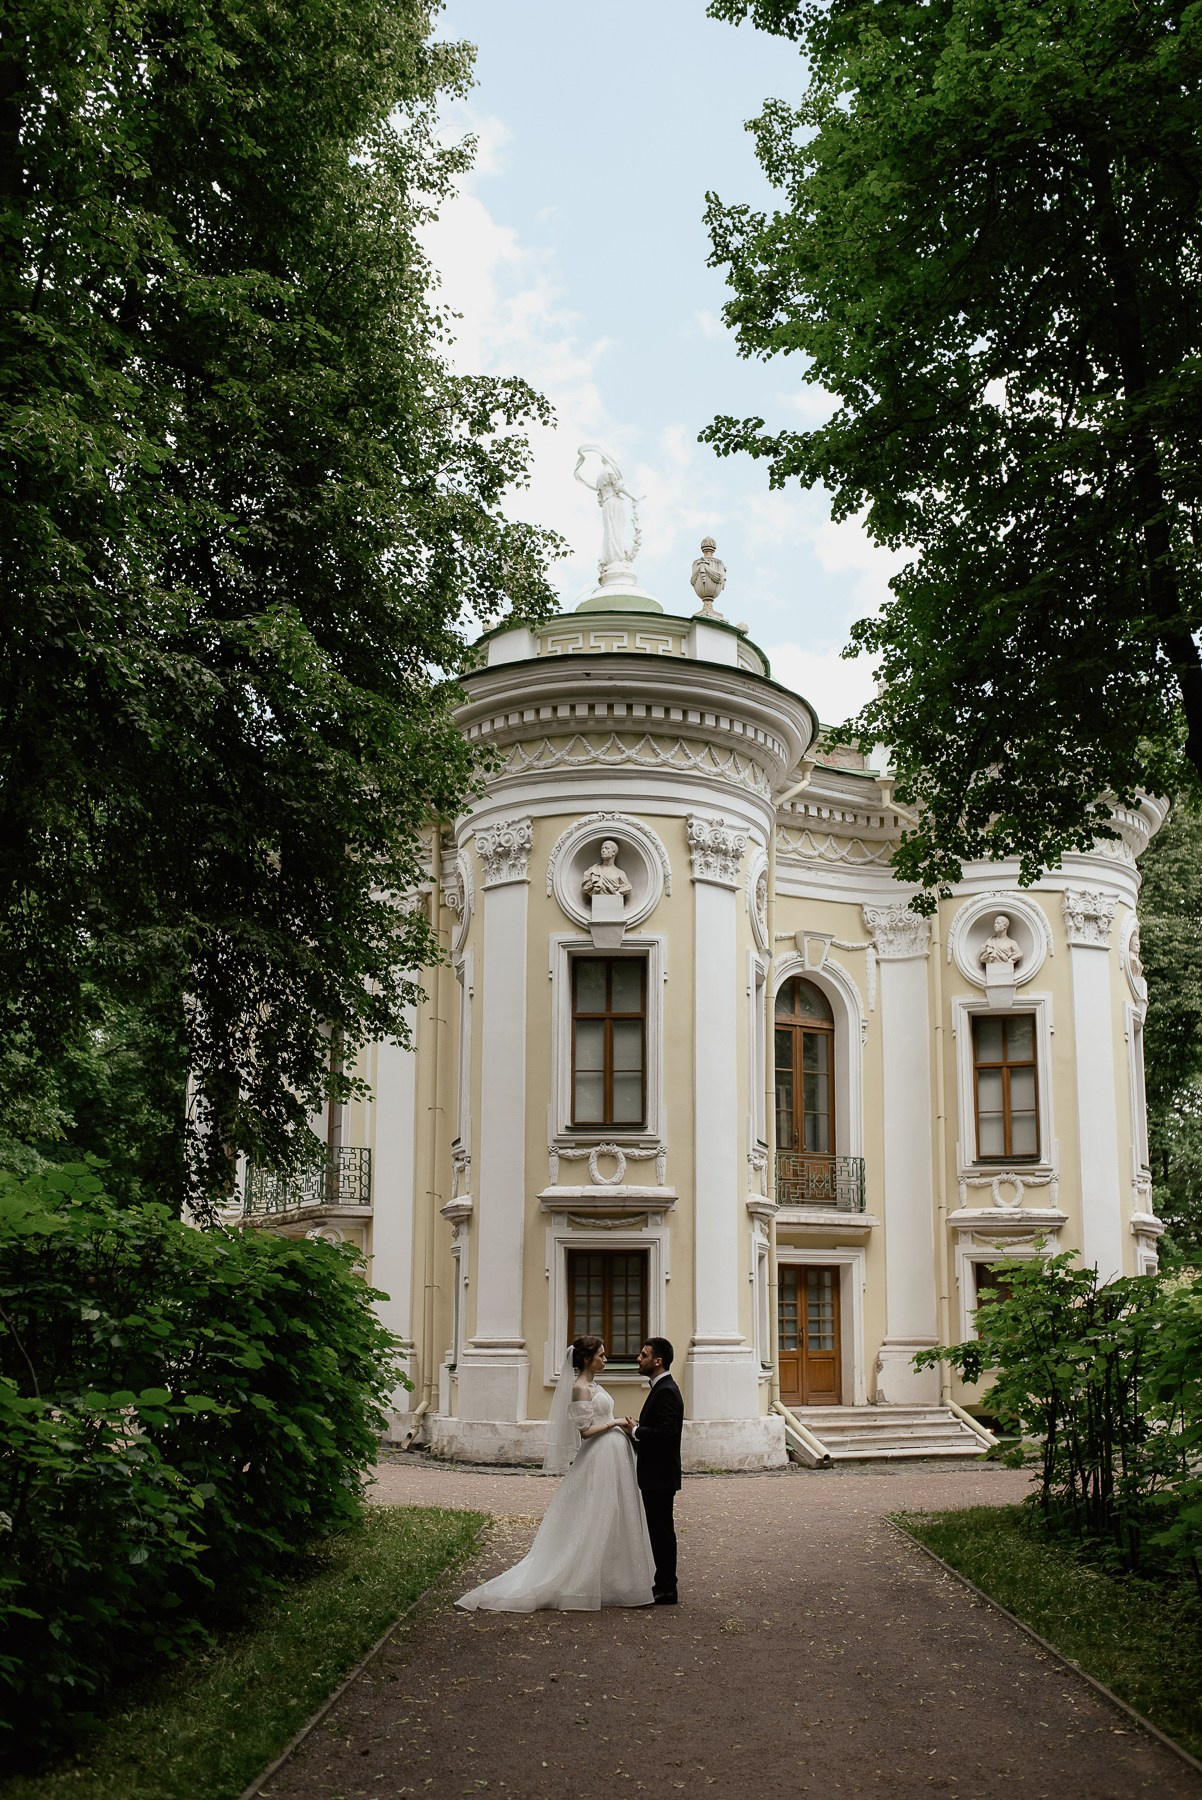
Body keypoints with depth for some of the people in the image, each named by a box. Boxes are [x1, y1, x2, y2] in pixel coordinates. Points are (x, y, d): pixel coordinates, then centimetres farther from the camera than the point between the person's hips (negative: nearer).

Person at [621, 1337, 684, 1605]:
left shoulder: (666, 1392, -18)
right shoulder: (662, 1388, 15)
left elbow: (666, 1433, -26)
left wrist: (635, 1431, -17)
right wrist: (636, 1431, 7)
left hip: (660, 1476, -11)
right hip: (655, 1475, 11)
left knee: (662, 1530, -3)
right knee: (659, 1530, 14)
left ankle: (666, 1590, 3)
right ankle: (663, 1585, 21)